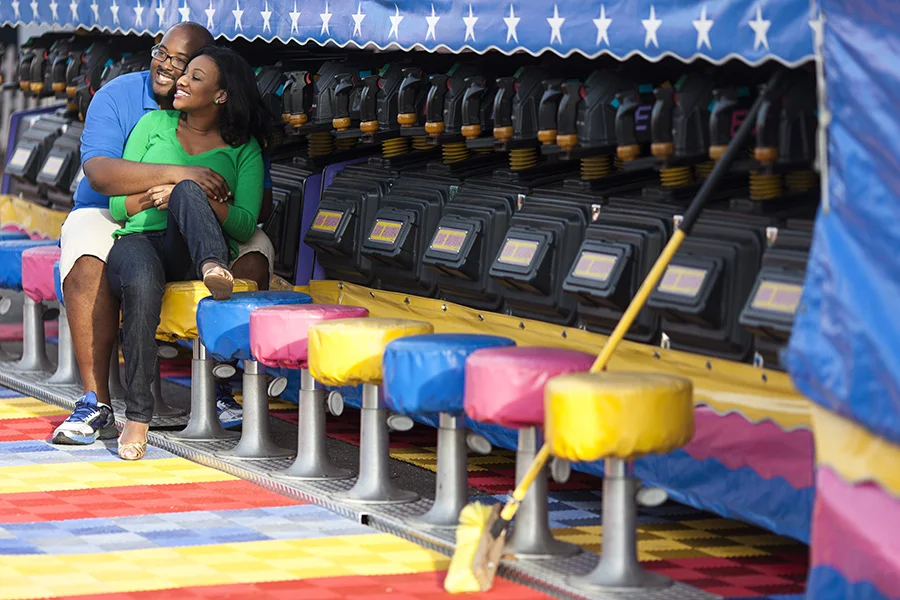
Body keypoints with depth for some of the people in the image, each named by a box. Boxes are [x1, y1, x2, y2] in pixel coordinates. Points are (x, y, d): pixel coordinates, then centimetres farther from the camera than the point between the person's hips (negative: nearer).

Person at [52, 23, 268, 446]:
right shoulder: (116, 97, -7)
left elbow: (259, 202, -8)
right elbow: (98, 172, -24)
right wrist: (176, 174, -37)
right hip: (111, 219, -2)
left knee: (256, 253, -23)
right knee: (88, 262, -35)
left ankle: (217, 390, -17)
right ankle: (95, 403, -32)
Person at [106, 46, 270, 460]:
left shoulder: (243, 148, 14)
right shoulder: (154, 124, 18)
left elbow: (245, 227, 2)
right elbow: (117, 206, 14)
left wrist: (201, 198, -14)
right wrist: (150, 196, -8)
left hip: (190, 252, -1)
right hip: (137, 239, 1)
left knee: (187, 189, -33)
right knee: (142, 283, -38)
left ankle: (214, 271, -61)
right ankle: (137, 417, -35)